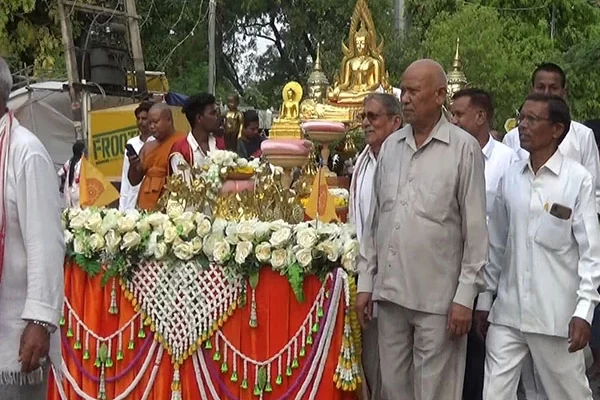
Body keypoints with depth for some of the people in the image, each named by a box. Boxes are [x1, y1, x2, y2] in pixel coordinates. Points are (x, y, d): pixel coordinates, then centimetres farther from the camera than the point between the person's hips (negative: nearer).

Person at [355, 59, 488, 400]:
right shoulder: (391, 146, 9)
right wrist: (365, 281, 10)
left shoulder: (464, 148, -6)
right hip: (390, 290, 5)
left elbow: (475, 229, -6)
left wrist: (465, 296, -9)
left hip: (438, 296, -5)